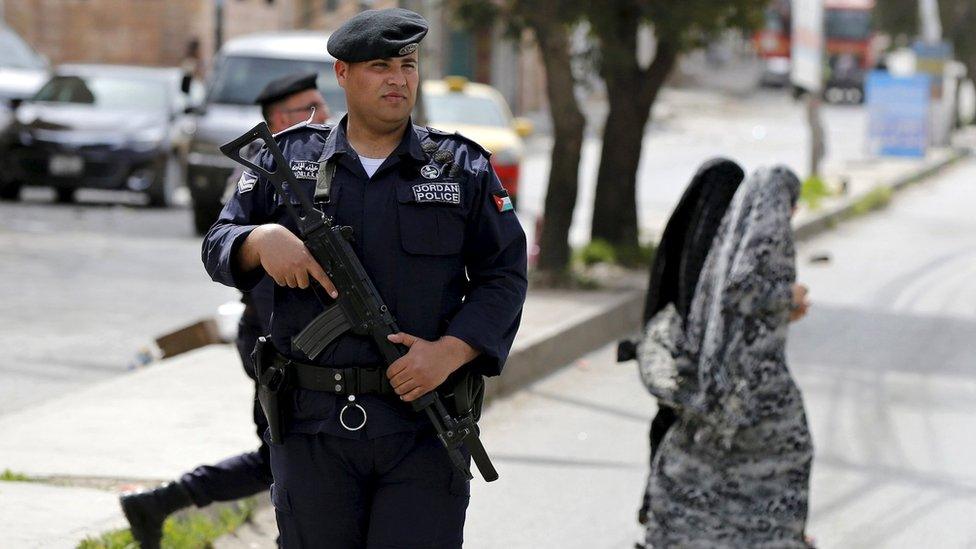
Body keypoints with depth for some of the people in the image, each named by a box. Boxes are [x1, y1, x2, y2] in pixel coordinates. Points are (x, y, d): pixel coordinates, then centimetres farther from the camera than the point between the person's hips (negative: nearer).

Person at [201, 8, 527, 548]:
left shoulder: (462, 169, 7)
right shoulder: (288, 159, 9)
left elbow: (504, 276, 6)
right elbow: (218, 247, 10)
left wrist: (451, 352, -10)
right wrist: (262, 239, -14)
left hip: (423, 429, -1)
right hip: (314, 428, 1)